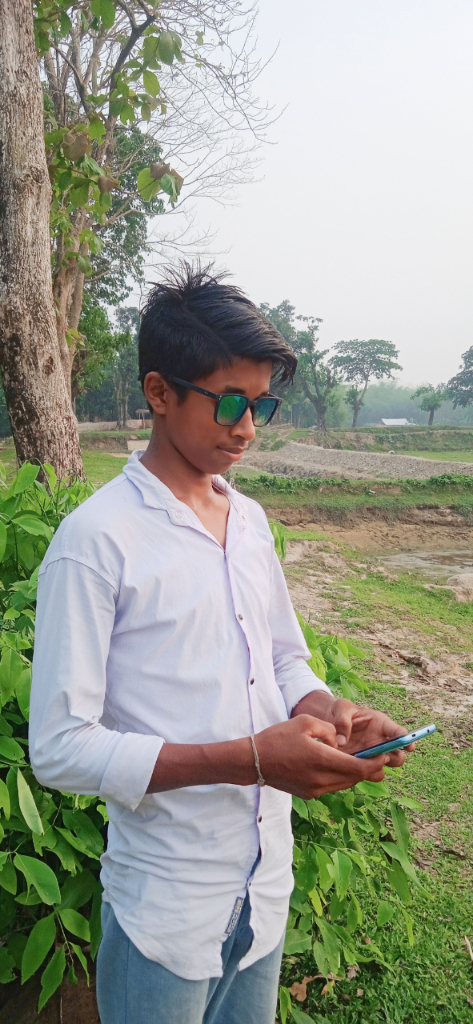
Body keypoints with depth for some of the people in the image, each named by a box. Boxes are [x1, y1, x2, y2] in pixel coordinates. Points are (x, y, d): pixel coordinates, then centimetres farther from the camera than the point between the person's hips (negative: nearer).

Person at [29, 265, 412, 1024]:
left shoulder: (251, 521, 3)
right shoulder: (96, 540, -18)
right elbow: (60, 748, -19)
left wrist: (330, 712, -10)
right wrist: (251, 759, -26)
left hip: (268, 883, 6)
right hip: (166, 911, -6)